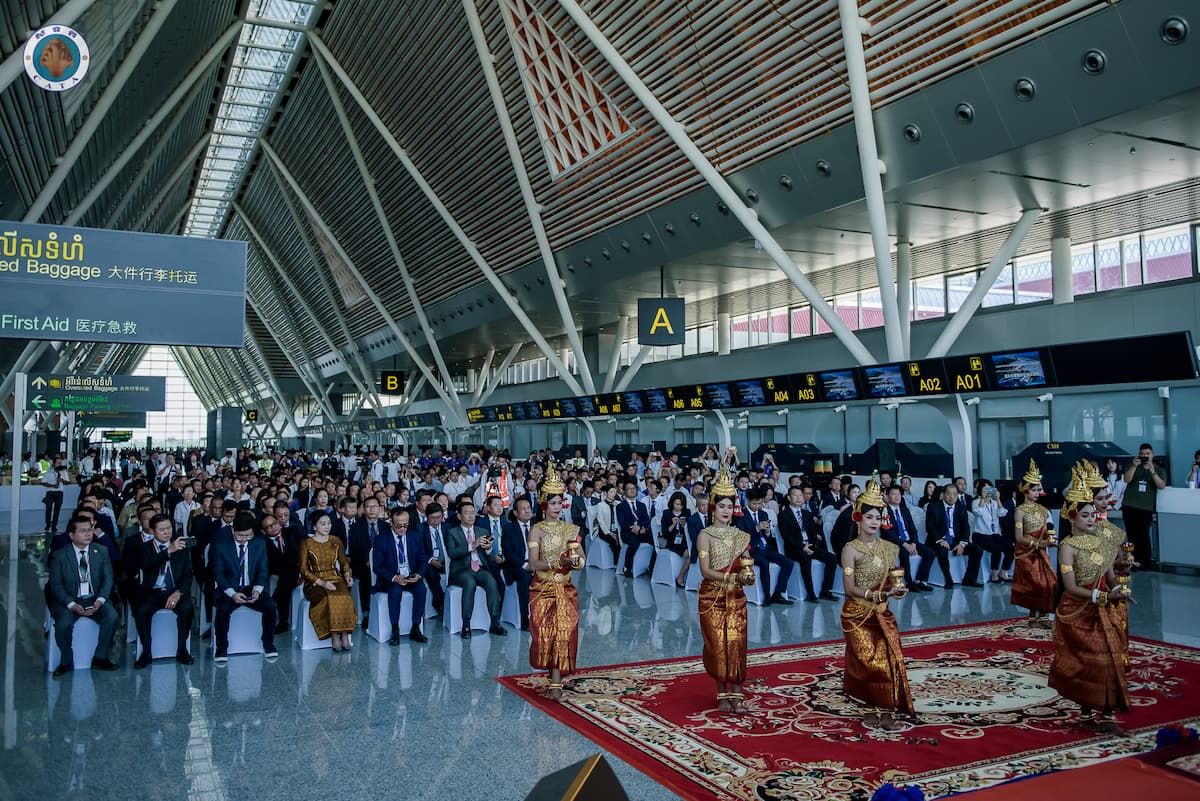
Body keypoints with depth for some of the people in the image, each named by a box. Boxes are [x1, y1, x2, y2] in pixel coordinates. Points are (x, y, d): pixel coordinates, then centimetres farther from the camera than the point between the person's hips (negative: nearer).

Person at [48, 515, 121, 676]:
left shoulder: (101, 551, 6)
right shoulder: (59, 556, -1)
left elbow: (108, 578, 3)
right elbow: (56, 585, -5)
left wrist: (100, 601, -15)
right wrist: (72, 605, -21)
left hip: (95, 600, 2)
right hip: (69, 601, -2)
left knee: (112, 617, -26)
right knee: (63, 623, -30)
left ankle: (100, 658, -7)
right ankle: (66, 662, -4)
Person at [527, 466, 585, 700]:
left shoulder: (571, 529, 8)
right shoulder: (537, 529, -3)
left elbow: (581, 558, 6)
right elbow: (533, 564, -12)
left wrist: (575, 560, -16)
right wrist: (559, 561, -22)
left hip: (565, 588, 3)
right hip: (542, 589, -3)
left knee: (564, 633, -5)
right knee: (546, 634, -2)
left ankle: (555, 682, -3)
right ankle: (555, 681, 13)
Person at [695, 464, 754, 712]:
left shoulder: (741, 536, 7)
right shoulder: (705, 535, -4)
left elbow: (747, 568, 5)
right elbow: (705, 570, -12)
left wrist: (748, 576, -18)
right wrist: (732, 577, -24)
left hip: (736, 598, 3)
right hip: (712, 598, -3)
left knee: (737, 644, -2)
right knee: (718, 645, 0)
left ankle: (736, 692, 5)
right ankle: (723, 693, 13)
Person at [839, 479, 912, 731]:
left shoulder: (890, 548, 7)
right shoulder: (851, 549, -9)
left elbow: (892, 582, 14)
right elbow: (850, 589, -13)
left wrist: (897, 590, -8)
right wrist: (879, 595, -23)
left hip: (882, 615, 5)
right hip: (858, 615, -5)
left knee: (889, 660, -4)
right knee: (872, 661, -5)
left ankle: (880, 711, 7)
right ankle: (881, 711, 10)